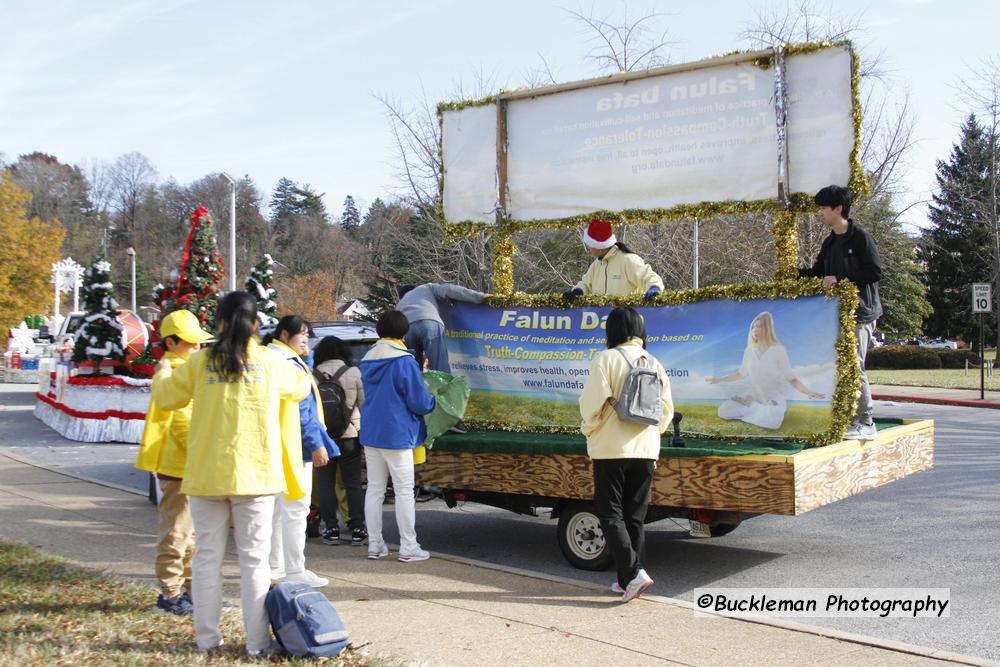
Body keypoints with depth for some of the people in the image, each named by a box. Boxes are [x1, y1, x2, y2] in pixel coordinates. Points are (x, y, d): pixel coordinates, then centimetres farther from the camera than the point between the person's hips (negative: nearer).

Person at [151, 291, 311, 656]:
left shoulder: (200, 362, -1)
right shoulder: (270, 361, -1)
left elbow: (165, 397, 11)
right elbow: (301, 387, 16)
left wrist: (162, 372, 32)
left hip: (206, 474, 1)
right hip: (254, 474, -1)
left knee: (207, 556, 12)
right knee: (255, 559, 6)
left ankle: (207, 636, 18)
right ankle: (257, 640, 8)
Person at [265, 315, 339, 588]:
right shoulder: (289, 364, -15)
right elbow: (301, 409, -20)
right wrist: (316, 444, -19)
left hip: (280, 449, 11)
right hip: (295, 446, -11)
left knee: (279, 507, 17)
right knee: (295, 509, -8)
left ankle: (275, 565, 27)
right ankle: (295, 571, -6)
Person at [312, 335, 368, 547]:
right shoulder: (353, 372, -2)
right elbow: (364, 403, 0)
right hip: (349, 435, 0)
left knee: (325, 483, 8)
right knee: (353, 484, 4)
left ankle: (331, 529, 9)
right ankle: (357, 529, 5)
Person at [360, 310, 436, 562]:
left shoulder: (367, 361, 8)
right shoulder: (405, 362, -15)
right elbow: (420, 402, -14)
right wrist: (435, 400, 7)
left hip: (371, 434, 7)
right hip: (397, 435, -7)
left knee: (374, 489, 12)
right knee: (404, 490, 1)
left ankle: (375, 545, 16)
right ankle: (408, 547, 4)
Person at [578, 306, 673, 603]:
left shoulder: (607, 359, -9)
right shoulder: (655, 364, 8)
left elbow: (593, 401, -15)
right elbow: (666, 409, 10)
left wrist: (589, 430, 3)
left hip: (612, 448, -5)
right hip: (645, 450, 5)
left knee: (610, 513, 2)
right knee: (635, 515, 12)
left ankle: (633, 572, -12)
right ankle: (627, 581, 16)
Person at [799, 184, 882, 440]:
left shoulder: (860, 238, -9)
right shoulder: (829, 242, 16)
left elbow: (875, 272, -15)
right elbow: (818, 272, 23)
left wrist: (840, 279, -19)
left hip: (859, 313, -8)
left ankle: (865, 423, -2)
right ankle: (848, 418, 18)